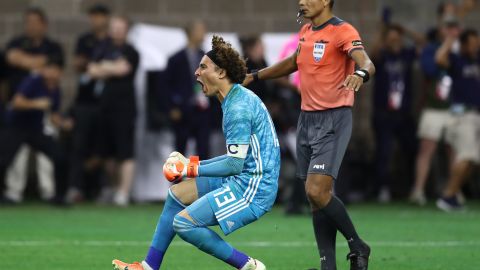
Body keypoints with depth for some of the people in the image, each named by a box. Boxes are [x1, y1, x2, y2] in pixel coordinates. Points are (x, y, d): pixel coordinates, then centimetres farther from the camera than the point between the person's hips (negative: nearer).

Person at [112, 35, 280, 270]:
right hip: (243, 182, 11)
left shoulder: (239, 108, -19)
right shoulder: (236, 100, 14)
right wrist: (192, 163, 12)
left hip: (251, 189, -11)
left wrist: (192, 170, -11)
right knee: (177, 193, 17)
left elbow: (235, 164, -21)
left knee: (183, 223, -16)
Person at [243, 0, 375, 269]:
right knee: (316, 197, 5)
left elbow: (367, 63, -28)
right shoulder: (306, 32, 13)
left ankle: (357, 246, 1)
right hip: (307, 119, 8)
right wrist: (255, 76, 33)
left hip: (333, 120, -8)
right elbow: (294, 62, 31)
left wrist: (360, 73, -51)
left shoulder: (343, 31, -12)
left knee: (317, 191, -18)